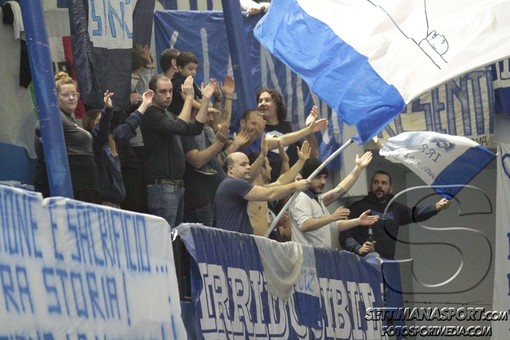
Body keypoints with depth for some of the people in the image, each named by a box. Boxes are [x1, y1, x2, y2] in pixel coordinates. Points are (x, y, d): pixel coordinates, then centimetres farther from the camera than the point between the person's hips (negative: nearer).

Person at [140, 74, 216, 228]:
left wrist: (205, 99, 11)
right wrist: (189, 97, -20)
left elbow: (195, 128, 17)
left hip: (177, 185, 10)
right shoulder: (151, 115, -10)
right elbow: (179, 127, -23)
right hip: (162, 185, -10)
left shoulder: (168, 115, 20)